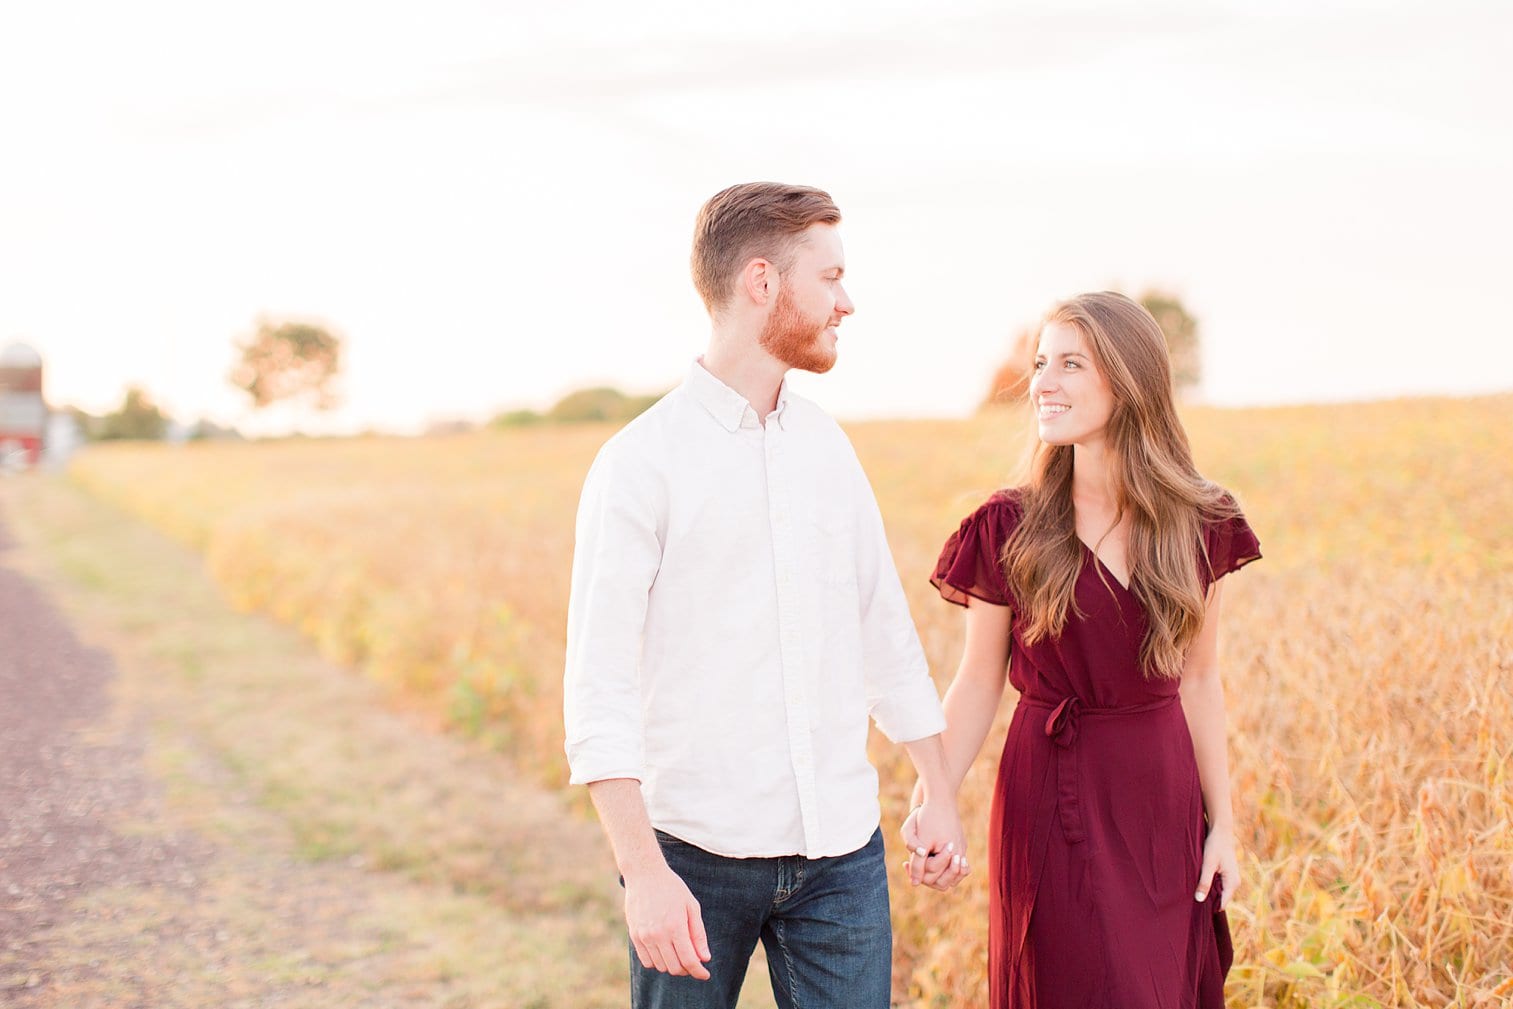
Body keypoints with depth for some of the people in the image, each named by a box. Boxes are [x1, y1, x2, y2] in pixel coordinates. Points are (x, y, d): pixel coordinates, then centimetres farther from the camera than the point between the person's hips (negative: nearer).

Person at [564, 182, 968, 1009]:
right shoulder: (639, 464, -8)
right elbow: (599, 687, -12)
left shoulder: (827, 447, 9)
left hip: (841, 848, 5)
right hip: (699, 848, -4)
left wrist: (938, 792, 16)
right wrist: (644, 872, -19)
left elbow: (885, 631, 16)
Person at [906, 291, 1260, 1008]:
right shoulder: (1008, 530, -6)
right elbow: (978, 684, -2)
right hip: (1053, 802, -2)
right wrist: (934, 800, -16)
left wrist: (1222, 824, 5)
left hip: (1165, 800, 3)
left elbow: (1199, 684, 6)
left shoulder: (1198, 525, 0)